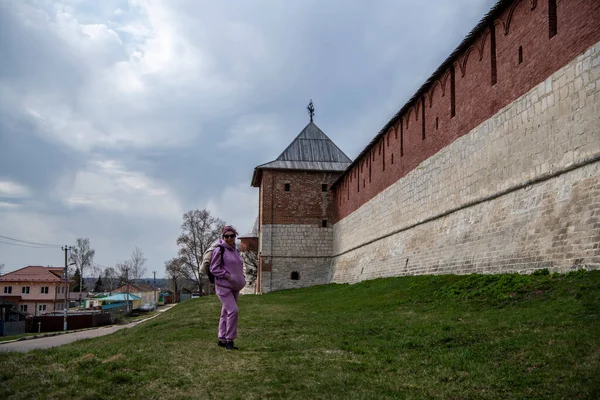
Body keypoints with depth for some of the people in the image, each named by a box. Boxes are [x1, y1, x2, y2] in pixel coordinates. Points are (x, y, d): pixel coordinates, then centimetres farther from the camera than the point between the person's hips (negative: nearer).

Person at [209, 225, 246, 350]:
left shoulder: (235, 250, 14)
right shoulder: (219, 250, -10)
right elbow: (214, 268, -12)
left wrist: (241, 279, 10)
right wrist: (228, 276, -18)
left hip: (234, 287, 8)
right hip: (223, 286, -8)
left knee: (226, 312, 13)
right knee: (233, 310, -18)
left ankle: (222, 339, 21)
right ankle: (229, 340, -10)